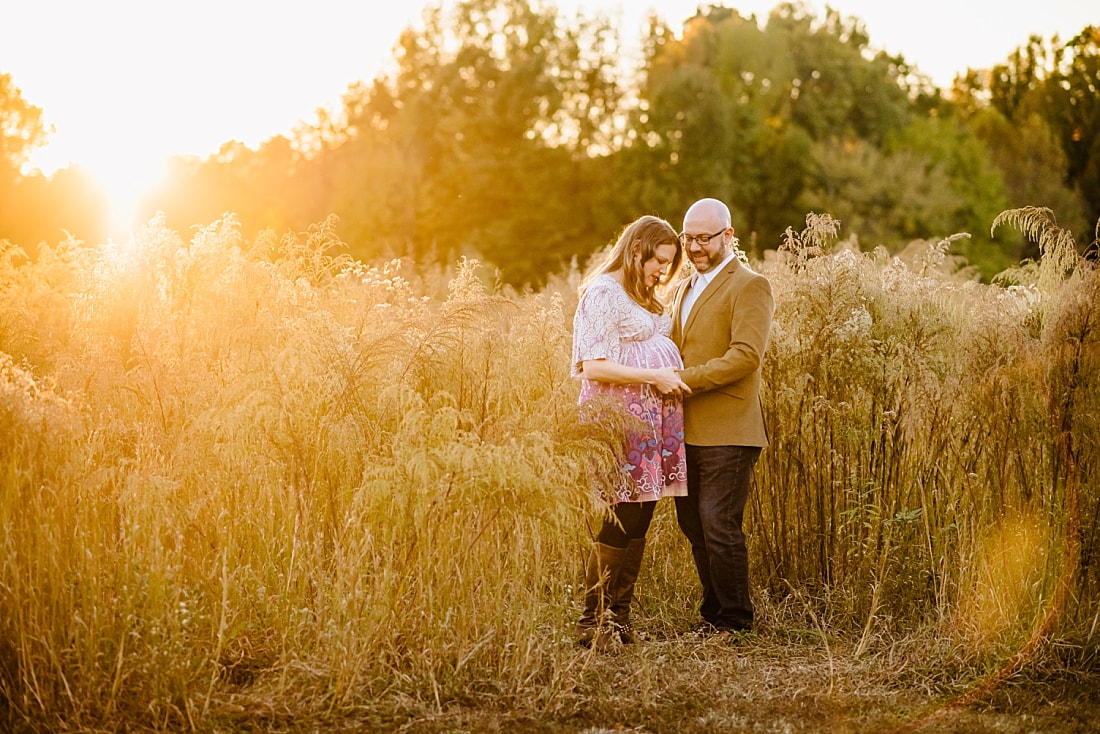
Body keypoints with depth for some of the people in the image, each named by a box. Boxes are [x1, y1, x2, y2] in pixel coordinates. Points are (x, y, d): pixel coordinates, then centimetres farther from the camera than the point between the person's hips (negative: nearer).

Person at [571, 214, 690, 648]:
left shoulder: (643, 297, 20)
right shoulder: (604, 294, -10)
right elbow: (593, 367, -17)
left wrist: (673, 377, 10)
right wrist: (653, 377, -15)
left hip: (652, 420, 9)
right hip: (621, 418, -9)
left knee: (639, 521, 8)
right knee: (622, 520, -9)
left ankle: (619, 619, 14)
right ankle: (591, 624, -1)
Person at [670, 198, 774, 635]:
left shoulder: (749, 286, -6)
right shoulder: (684, 288, 20)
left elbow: (745, 355, -17)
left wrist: (684, 379, -19)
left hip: (726, 432, -8)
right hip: (685, 431, 8)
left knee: (718, 526, -7)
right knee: (693, 526, 11)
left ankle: (734, 619, 6)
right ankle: (713, 610, 23)